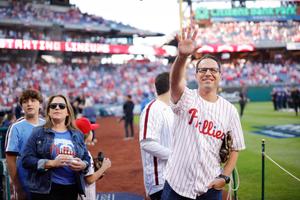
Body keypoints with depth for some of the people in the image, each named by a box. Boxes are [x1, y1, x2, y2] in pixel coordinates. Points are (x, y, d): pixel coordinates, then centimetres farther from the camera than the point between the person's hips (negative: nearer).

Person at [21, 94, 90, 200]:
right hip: (45, 189, -3)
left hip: (71, 188, 4)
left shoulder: (77, 134, 13)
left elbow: (86, 158, 15)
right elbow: (26, 159, -6)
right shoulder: (38, 133, 2)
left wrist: (83, 165, -8)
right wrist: (52, 163, -18)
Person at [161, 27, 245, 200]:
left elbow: (235, 148, 8)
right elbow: (175, 81, -26)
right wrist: (182, 56, -45)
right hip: (176, 185, -1)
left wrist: (225, 176, -6)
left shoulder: (230, 110, 3)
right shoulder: (186, 98, -3)